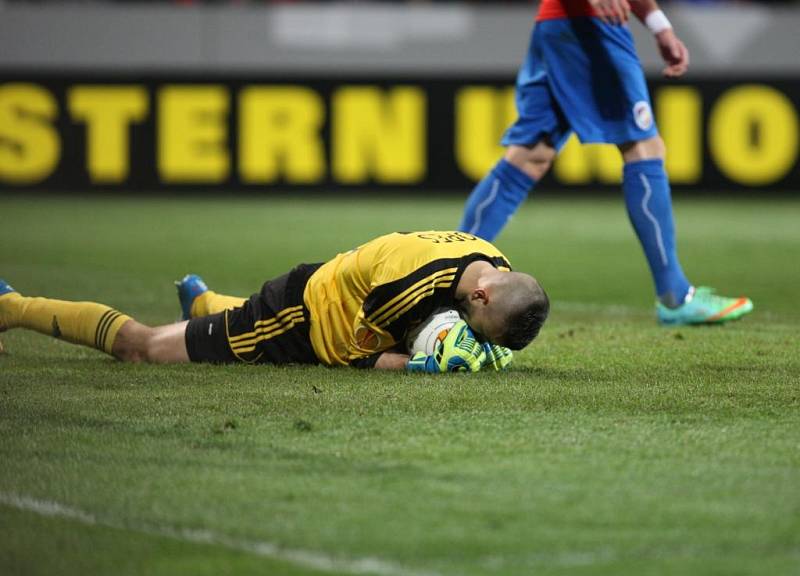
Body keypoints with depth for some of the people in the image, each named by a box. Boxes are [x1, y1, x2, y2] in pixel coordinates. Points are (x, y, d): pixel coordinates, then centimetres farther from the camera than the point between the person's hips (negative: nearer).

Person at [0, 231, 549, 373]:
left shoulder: (498, 267, -18)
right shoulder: (414, 279, -41)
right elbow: (362, 355, -27)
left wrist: (486, 349, -20)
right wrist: (426, 363, -39)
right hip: (296, 316, -7)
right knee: (143, 345, 7)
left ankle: (200, 299, 69)